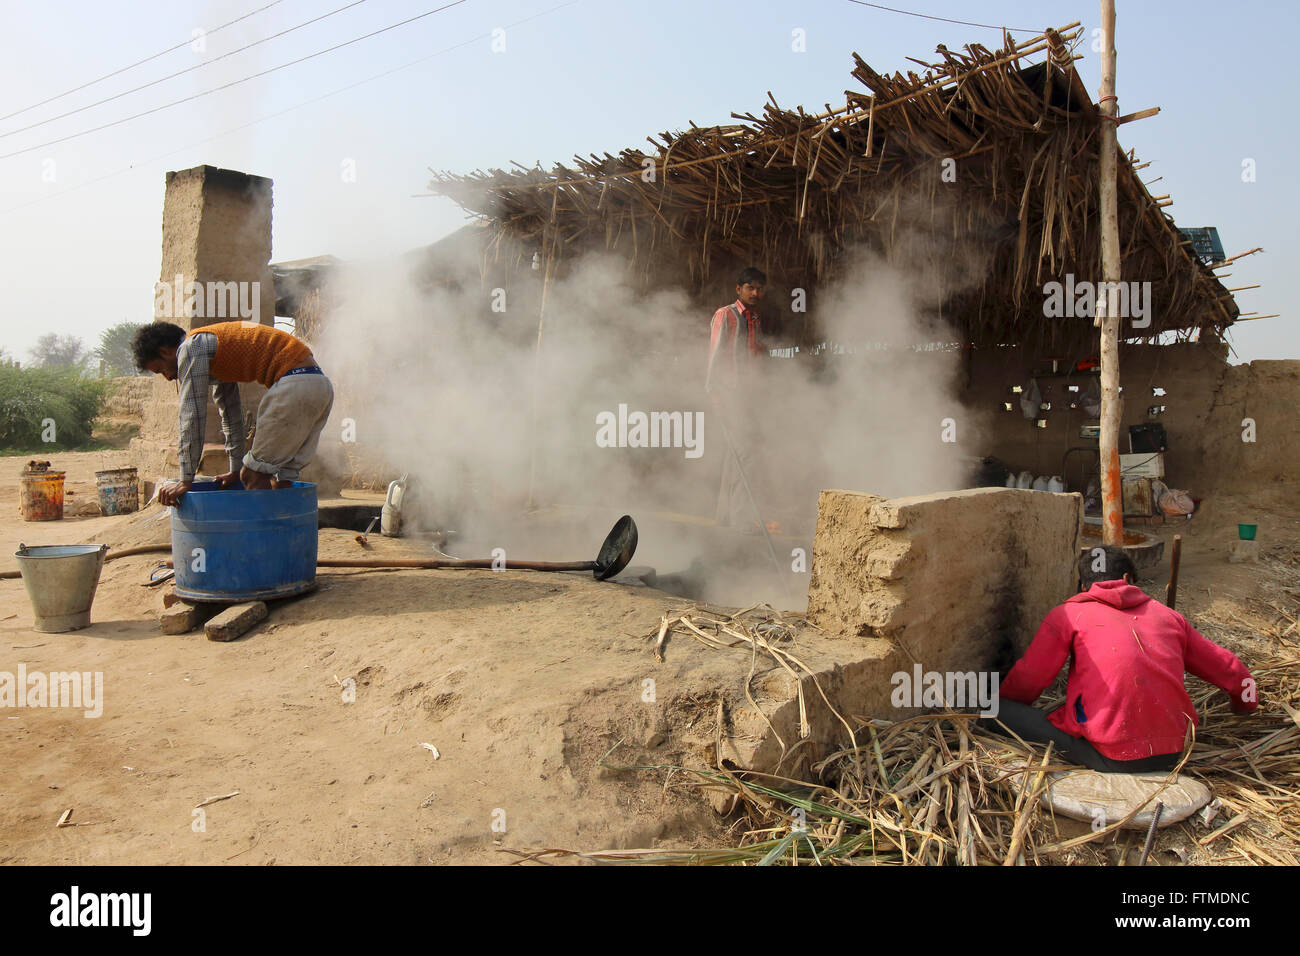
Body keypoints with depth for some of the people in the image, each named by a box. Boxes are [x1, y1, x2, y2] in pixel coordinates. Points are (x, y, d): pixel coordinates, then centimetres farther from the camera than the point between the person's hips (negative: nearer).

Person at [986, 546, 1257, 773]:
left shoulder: (1068, 614, 3)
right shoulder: (1166, 615, 16)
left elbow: (1026, 681, 2)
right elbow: (1227, 669, 24)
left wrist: (998, 707, 22)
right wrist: (1247, 703, 45)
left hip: (1112, 759, -6)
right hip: (1172, 755, 6)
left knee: (994, 712, -4)